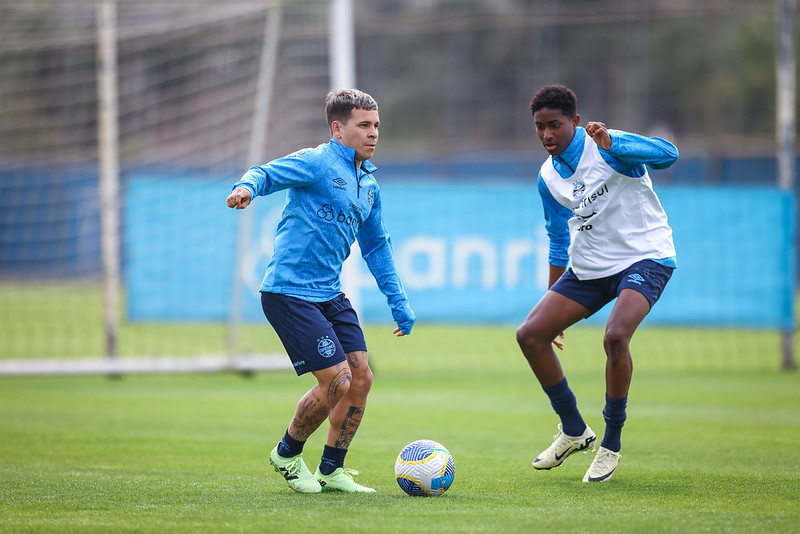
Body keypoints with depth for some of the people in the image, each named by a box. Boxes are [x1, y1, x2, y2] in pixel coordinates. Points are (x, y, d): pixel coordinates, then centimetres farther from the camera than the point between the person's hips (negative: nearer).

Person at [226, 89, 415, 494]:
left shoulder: (368, 183, 16)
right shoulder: (316, 163, -8)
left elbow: (376, 246, 25)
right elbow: (267, 173, -18)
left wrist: (399, 303, 24)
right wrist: (247, 187, -43)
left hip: (330, 294, 8)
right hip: (289, 291, -8)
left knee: (361, 377, 2)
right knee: (337, 381, -12)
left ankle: (331, 471, 17)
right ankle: (287, 454, 12)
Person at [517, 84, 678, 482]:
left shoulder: (607, 147, -15)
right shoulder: (548, 177, 5)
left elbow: (668, 154, -32)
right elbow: (558, 239, 17)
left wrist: (610, 143, -46)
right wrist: (553, 300, 20)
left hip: (644, 258, -7)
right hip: (588, 267, 7)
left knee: (615, 336, -31)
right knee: (530, 335, -2)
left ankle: (611, 445, -13)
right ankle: (573, 431, 16)